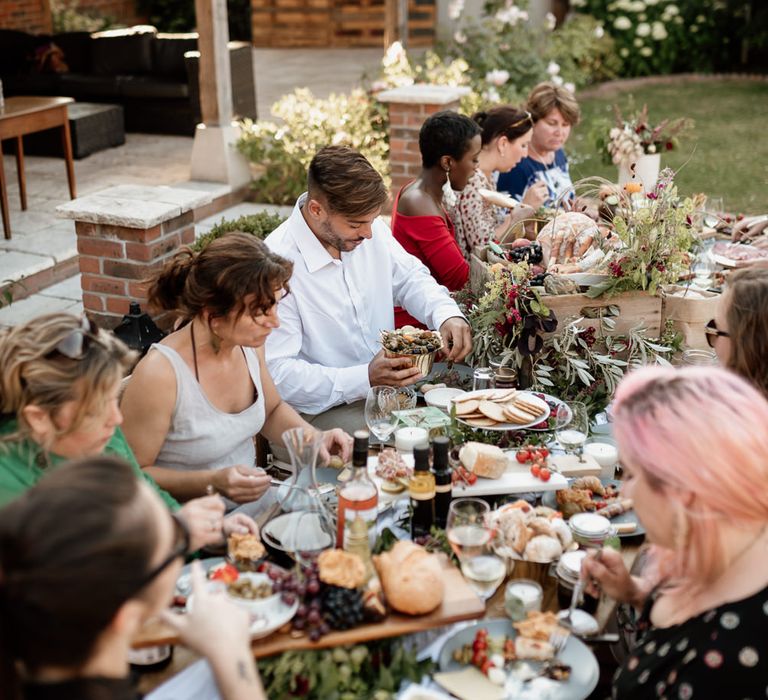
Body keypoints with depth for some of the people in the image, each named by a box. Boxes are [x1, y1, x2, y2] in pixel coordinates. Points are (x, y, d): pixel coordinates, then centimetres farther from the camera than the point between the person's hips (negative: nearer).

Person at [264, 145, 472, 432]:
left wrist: (448, 315, -8)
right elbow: (277, 373, -23)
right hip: (326, 407, -7)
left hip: (392, 382, 7)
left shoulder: (367, 226, -1)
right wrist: (366, 378, -31)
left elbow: (411, 278, 14)